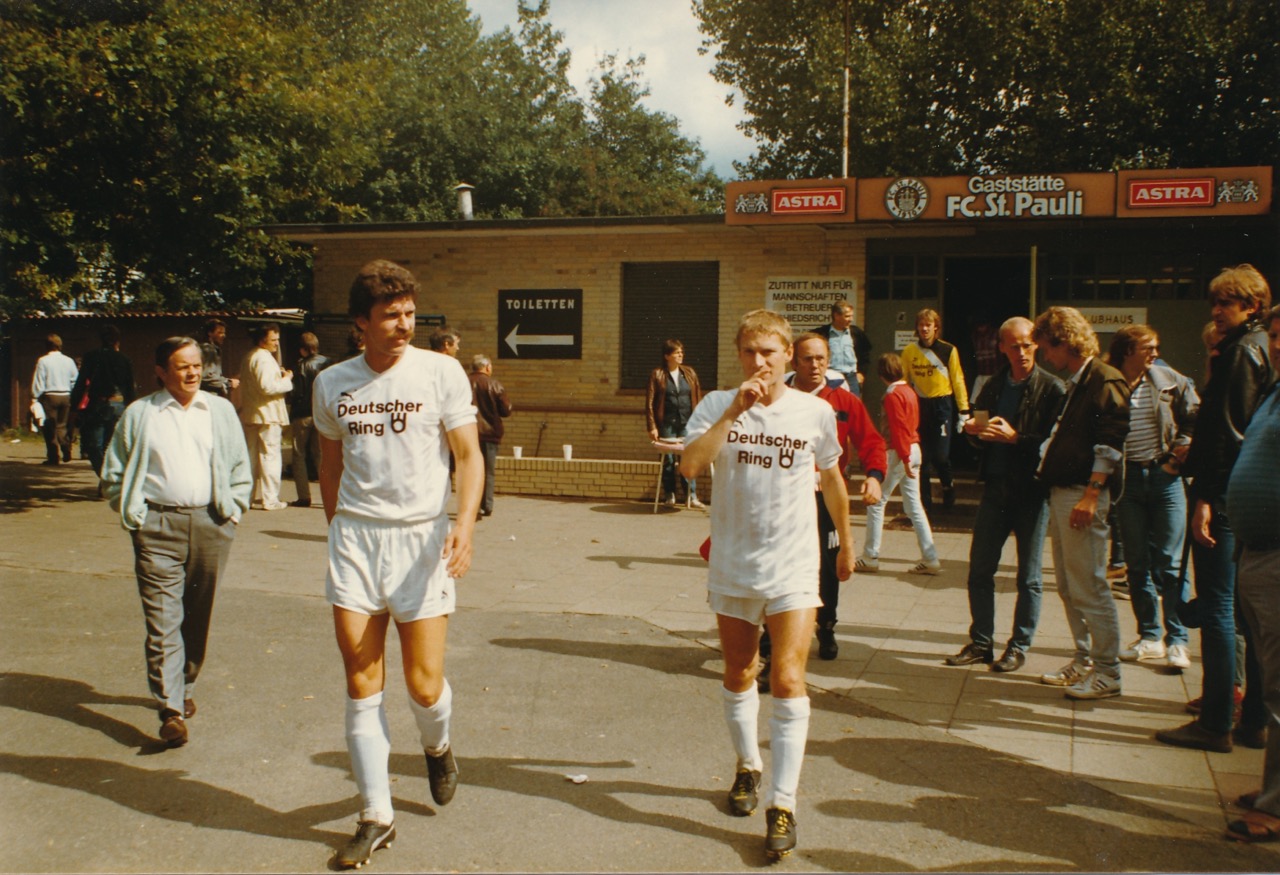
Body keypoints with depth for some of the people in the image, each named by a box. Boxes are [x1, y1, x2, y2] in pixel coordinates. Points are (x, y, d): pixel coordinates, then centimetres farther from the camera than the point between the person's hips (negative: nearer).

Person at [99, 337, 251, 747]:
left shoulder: (220, 410, 11)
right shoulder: (139, 414, 6)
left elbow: (240, 469, 14)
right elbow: (113, 474, 10)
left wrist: (232, 511, 6)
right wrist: (133, 515, 2)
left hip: (210, 524, 2)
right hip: (158, 527, -2)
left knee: (198, 617, 11)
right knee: (163, 620, -7)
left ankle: (185, 688, 31)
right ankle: (171, 710, -6)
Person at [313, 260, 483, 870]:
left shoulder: (440, 372, -4)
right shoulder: (332, 383, 6)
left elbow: (468, 455, -5)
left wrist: (465, 523, -19)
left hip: (422, 536, -2)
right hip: (355, 538, 3)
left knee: (424, 686, 0)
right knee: (362, 686, 3)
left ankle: (437, 746, 37)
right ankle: (376, 816, 17)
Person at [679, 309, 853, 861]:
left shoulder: (815, 412, -3)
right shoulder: (717, 406, -4)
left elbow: (832, 481, 12)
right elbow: (689, 466, -21)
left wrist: (846, 544, 20)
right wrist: (735, 412, -26)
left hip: (793, 568, -1)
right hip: (732, 566, 2)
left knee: (788, 681, -9)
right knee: (738, 677, 16)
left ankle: (782, 805, -2)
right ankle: (748, 768, 38)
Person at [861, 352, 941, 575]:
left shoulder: (893, 394, -14)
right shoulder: (909, 391, 11)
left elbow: (898, 429, -18)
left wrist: (904, 459, -18)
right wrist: (908, 457, 17)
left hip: (898, 452, -8)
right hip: (914, 449, 8)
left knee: (876, 502, 2)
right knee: (914, 505, 10)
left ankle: (870, 557, 7)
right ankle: (930, 559, 9)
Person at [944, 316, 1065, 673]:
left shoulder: (1051, 388, -7)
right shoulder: (993, 386, 11)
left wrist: (1014, 437, -21)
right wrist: (974, 430, -5)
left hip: (1032, 489, -5)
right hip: (996, 485, 5)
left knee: (1029, 576, 5)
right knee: (979, 568, 7)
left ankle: (1019, 647, 17)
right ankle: (981, 642, 19)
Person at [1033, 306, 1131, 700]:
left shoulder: (1106, 381, -11)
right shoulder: (1074, 384, 19)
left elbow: (1110, 445, -17)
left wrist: (1090, 495, -21)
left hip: (1084, 495, -10)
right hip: (1060, 492, 10)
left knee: (1089, 587, -5)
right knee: (1068, 586, 14)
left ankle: (1107, 672, 5)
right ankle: (1084, 661, 24)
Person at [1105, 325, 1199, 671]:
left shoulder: (1170, 380, 0)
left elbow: (1194, 416, 8)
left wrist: (1181, 450, -2)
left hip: (1164, 475, 0)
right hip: (1127, 477, 1)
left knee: (1169, 562, -1)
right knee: (1137, 562, 8)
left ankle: (1177, 640, 8)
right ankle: (1149, 636, 20)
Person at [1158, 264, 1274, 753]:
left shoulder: (1241, 352, -13)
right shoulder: (1262, 348, 16)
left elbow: (1229, 431, -20)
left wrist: (1206, 496, -21)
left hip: (1224, 496, -10)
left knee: (1216, 606, -7)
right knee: (1243, 605, 19)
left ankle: (1217, 722, -2)